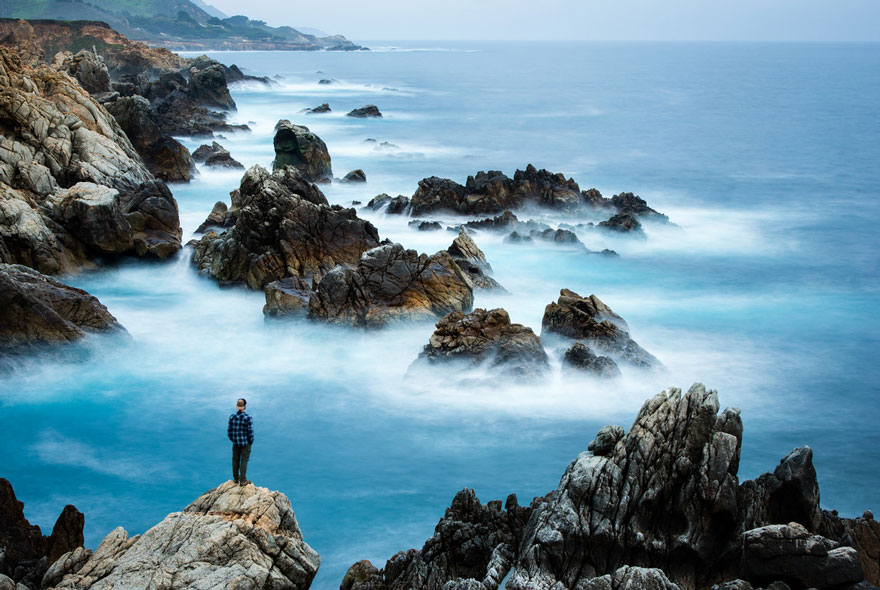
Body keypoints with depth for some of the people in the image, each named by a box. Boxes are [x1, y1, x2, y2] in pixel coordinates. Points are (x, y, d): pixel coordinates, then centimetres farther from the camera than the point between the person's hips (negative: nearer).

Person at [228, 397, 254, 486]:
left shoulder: (232, 417, -4)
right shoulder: (248, 417, -17)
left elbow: (229, 431, 1)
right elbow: (250, 432, -16)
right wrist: (251, 442, 0)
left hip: (235, 443, 4)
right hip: (245, 443, -4)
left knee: (235, 460, 16)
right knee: (244, 461, 3)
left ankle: (236, 478, 25)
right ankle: (242, 480, 5)